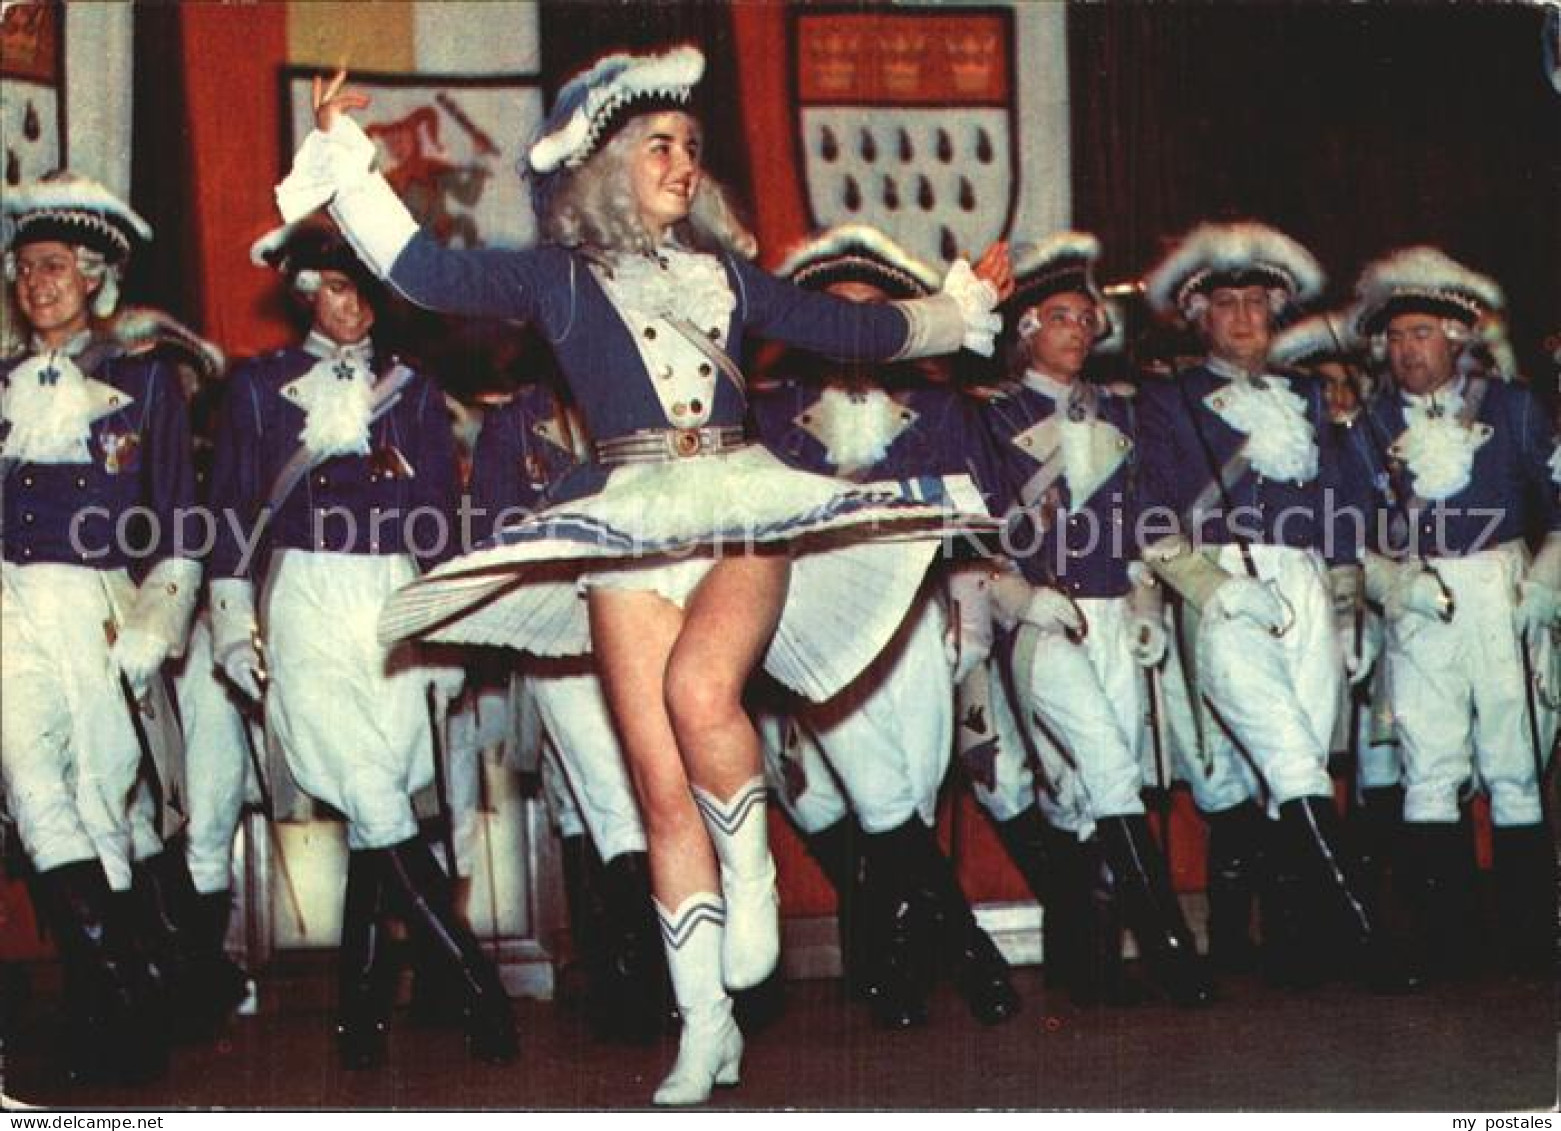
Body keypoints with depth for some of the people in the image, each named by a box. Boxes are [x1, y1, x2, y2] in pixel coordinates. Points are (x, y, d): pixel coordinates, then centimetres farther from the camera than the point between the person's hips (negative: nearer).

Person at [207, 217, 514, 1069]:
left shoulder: (411, 389, 15)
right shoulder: (260, 384, 11)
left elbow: (439, 518, 14)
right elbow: (233, 510, 10)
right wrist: (234, 620, 2)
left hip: (395, 601, 2)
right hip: (305, 599, -2)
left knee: (374, 807, -3)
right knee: (374, 804, -14)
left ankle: (362, 1010, 7)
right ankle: (476, 987, -12)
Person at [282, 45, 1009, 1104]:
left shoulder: (727, 273, 19)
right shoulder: (560, 276, 11)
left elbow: (850, 327, 30)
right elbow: (424, 271, 0)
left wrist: (961, 306, 37)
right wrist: (346, 160, -4)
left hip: (742, 502, 1)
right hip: (629, 520, -1)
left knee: (700, 693, -30)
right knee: (663, 787, -4)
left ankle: (753, 877, -3)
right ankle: (706, 1026, 4)